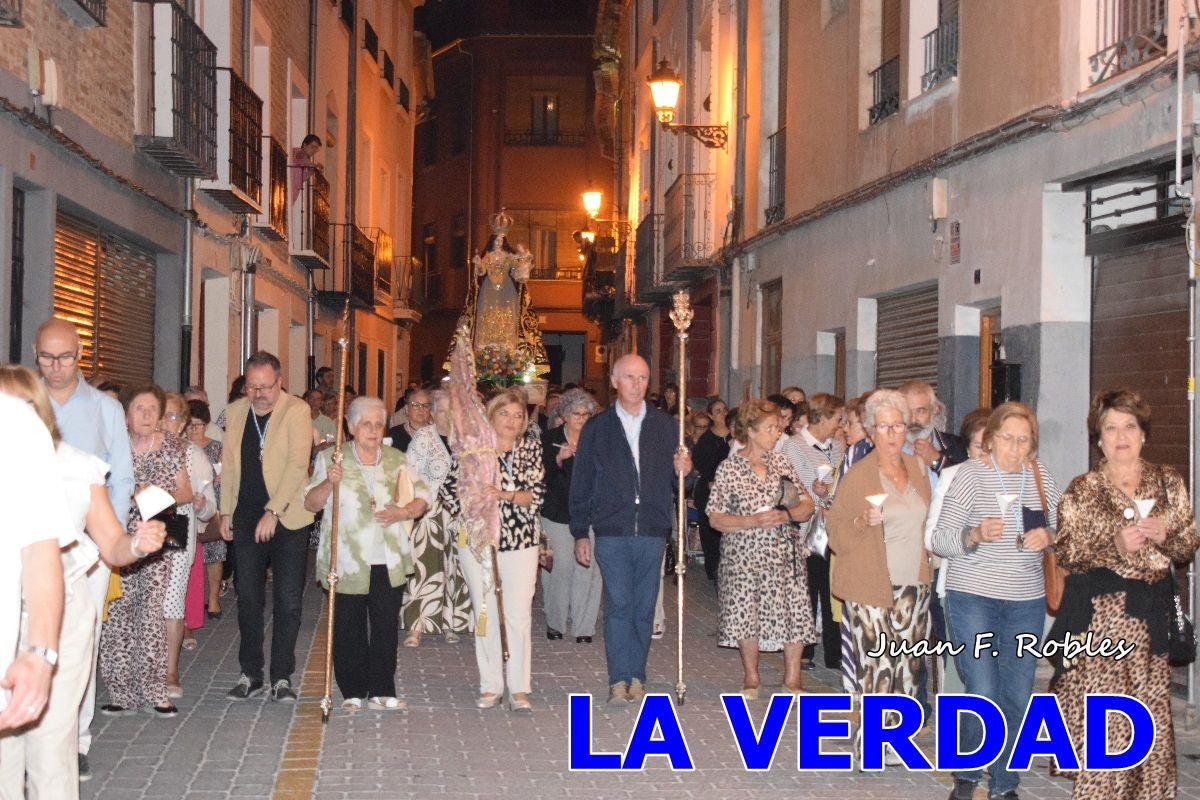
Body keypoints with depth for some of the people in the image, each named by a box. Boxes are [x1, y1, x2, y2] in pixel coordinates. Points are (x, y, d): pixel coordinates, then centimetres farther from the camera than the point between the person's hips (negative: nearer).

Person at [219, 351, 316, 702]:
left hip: (287, 518, -4)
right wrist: (226, 511, 10)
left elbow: (298, 463, -17)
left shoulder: (297, 410, -9)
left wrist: (273, 512, -22)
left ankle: (282, 677, 9)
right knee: (248, 598, 8)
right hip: (246, 518, 4)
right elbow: (229, 463, 14)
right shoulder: (236, 411, 8)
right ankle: (250, 675, 17)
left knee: (288, 600, 0)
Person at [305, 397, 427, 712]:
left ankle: (382, 691, 12)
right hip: (347, 562, -2)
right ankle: (353, 692, 13)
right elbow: (311, 503, 0)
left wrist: (403, 512, -8)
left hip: (388, 562, 2)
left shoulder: (396, 460, 10)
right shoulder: (331, 459, 3)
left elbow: (422, 498, 12)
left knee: (386, 627, 3)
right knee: (349, 629, 2)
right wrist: (329, 482, -18)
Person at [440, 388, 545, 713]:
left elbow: (537, 493, -4)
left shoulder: (531, 448, 6)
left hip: (520, 541, 0)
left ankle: (519, 689, 1)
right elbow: (448, 490, 5)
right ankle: (491, 687, 13)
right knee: (485, 614, 4)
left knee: (520, 615, -4)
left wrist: (504, 494, -19)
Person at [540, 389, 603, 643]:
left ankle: (583, 625, 1)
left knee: (587, 568, -5)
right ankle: (555, 622, 13)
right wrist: (559, 458, -16)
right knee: (560, 567, -2)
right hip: (558, 514, -1)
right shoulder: (549, 438, 5)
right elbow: (542, 475, -1)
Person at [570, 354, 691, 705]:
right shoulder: (596, 429, 6)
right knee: (619, 606, -7)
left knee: (644, 609, 5)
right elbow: (581, 484, 6)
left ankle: (636, 676, 14)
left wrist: (683, 471, -9)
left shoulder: (666, 426, 10)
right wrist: (580, 534, 2)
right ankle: (620, 679, -4)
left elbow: (674, 480, 15)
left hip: (653, 533, 2)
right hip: (612, 533, -2)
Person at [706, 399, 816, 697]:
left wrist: (785, 515, -14)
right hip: (745, 556, -3)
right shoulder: (728, 468, -3)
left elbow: (807, 506, 6)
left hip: (785, 553, 3)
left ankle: (792, 678, 12)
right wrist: (754, 521, -18)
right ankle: (750, 677, 20)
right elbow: (715, 519, -6)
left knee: (795, 611, -3)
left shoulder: (781, 462, 8)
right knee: (747, 613, 0)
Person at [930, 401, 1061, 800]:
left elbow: (1060, 532, 14)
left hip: (1027, 599, 4)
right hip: (973, 595, -4)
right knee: (983, 695, -7)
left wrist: (1047, 537, -9)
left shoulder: (1042, 477, 4)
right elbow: (939, 540, -9)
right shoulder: (970, 475, -7)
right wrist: (975, 535, -28)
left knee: (1017, 696, 5)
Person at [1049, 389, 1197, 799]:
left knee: (1153, 716, 5)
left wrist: (1165, 535, -11)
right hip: (1099, 614, -3)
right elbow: (1066, 555, -3)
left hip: (1151, 611, 3)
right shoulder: (1081, 490, 1)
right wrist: (1114, 545, -17)